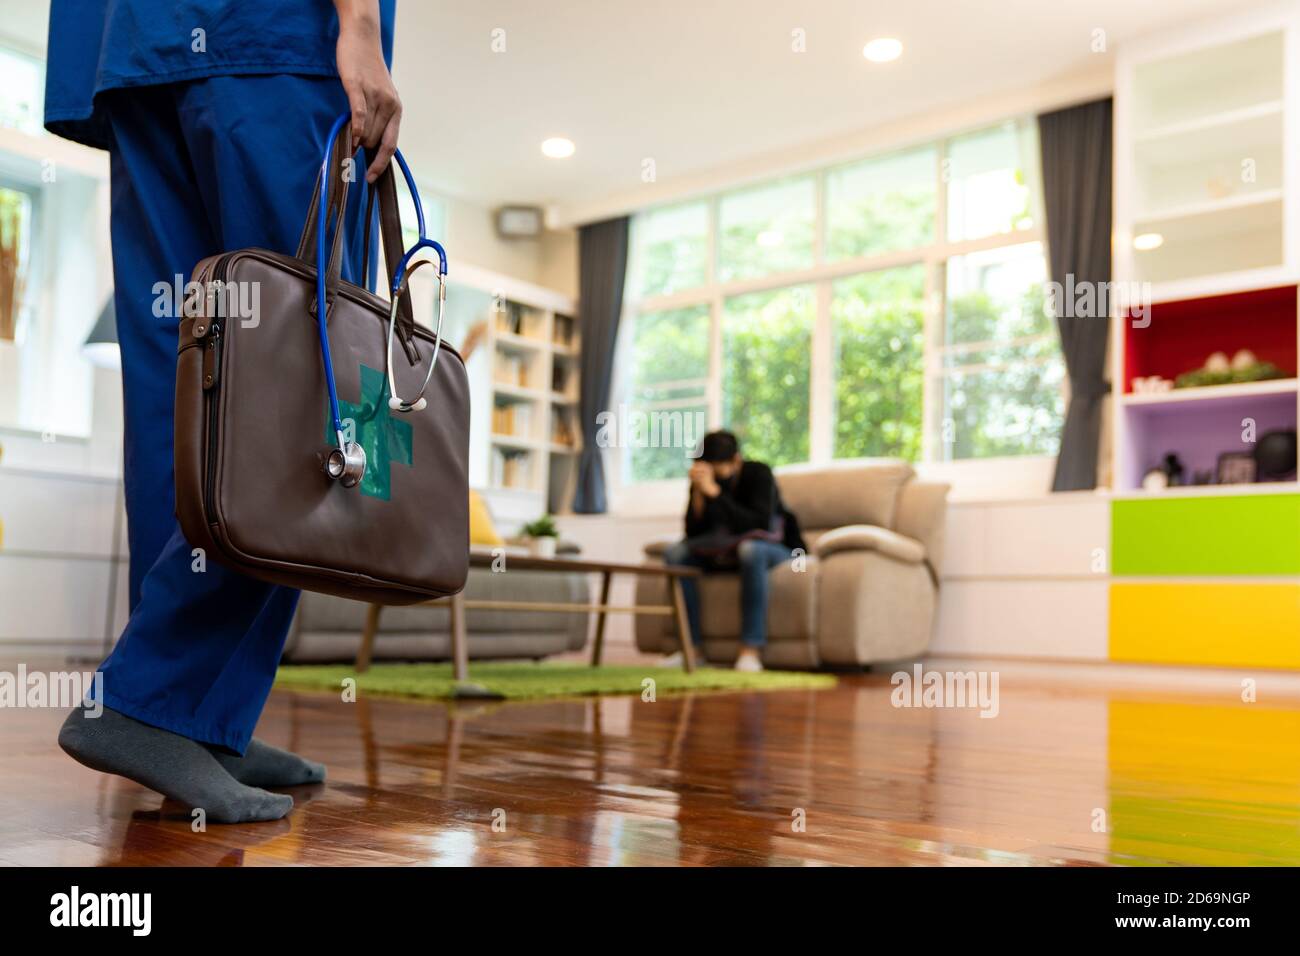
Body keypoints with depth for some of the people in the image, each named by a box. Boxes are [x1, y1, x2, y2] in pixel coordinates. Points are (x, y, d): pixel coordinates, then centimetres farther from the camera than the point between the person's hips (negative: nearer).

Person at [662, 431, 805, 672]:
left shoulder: (758, 473, -18)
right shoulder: (703, 481, -7)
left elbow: (759, 526, -32)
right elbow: (693, 533, -11)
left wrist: (715, 492, -35)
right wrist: (698, 493, -26)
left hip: (775, 549, -5)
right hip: (725, 552, 5)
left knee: (750, 549, -40)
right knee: (675, 553, -17)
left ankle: (751, 650, -40)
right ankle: (694, 645, -18)